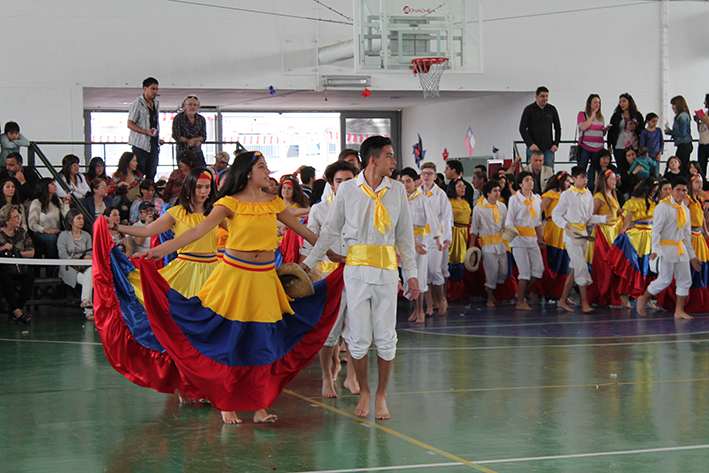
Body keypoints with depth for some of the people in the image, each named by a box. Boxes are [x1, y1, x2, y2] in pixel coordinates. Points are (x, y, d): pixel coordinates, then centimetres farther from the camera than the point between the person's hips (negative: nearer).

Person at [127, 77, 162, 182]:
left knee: (151, 174, 6)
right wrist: (146, 132, -20)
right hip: (141, 144, -7)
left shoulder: (156, 103, 14)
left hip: (153, 143, 7)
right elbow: (130, 124, -10)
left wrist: (158, 138, 15)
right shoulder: (137, 103, -8)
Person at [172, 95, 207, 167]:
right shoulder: (178, 118, -4)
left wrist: (194, 139, -16)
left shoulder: (201, 119, 8)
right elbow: (176, 136, -10)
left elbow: (203, 137, 7)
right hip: (182, 151, -3)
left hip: (197, 152, 3)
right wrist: (195, 142, -6)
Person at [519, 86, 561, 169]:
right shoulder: (529, 109, 2)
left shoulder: (552, 109, 10)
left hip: (548, 148, 2)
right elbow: (522, 129, -2)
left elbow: (558, 128, 17)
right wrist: (530, 144, -13)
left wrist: (556, 144, 4)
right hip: (533, 148, -2)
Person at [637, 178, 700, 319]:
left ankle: (679, 311, 9)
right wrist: (655, 249, -22)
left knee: (685, 281, 3)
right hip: (666, 247, -7)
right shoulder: (663, 207, -9)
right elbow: (656, 230, -12)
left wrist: (692, 255, 18)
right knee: (665, 280, -7)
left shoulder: (685, 210, 13)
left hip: (681, 247, 7)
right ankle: (643, 299, 12)